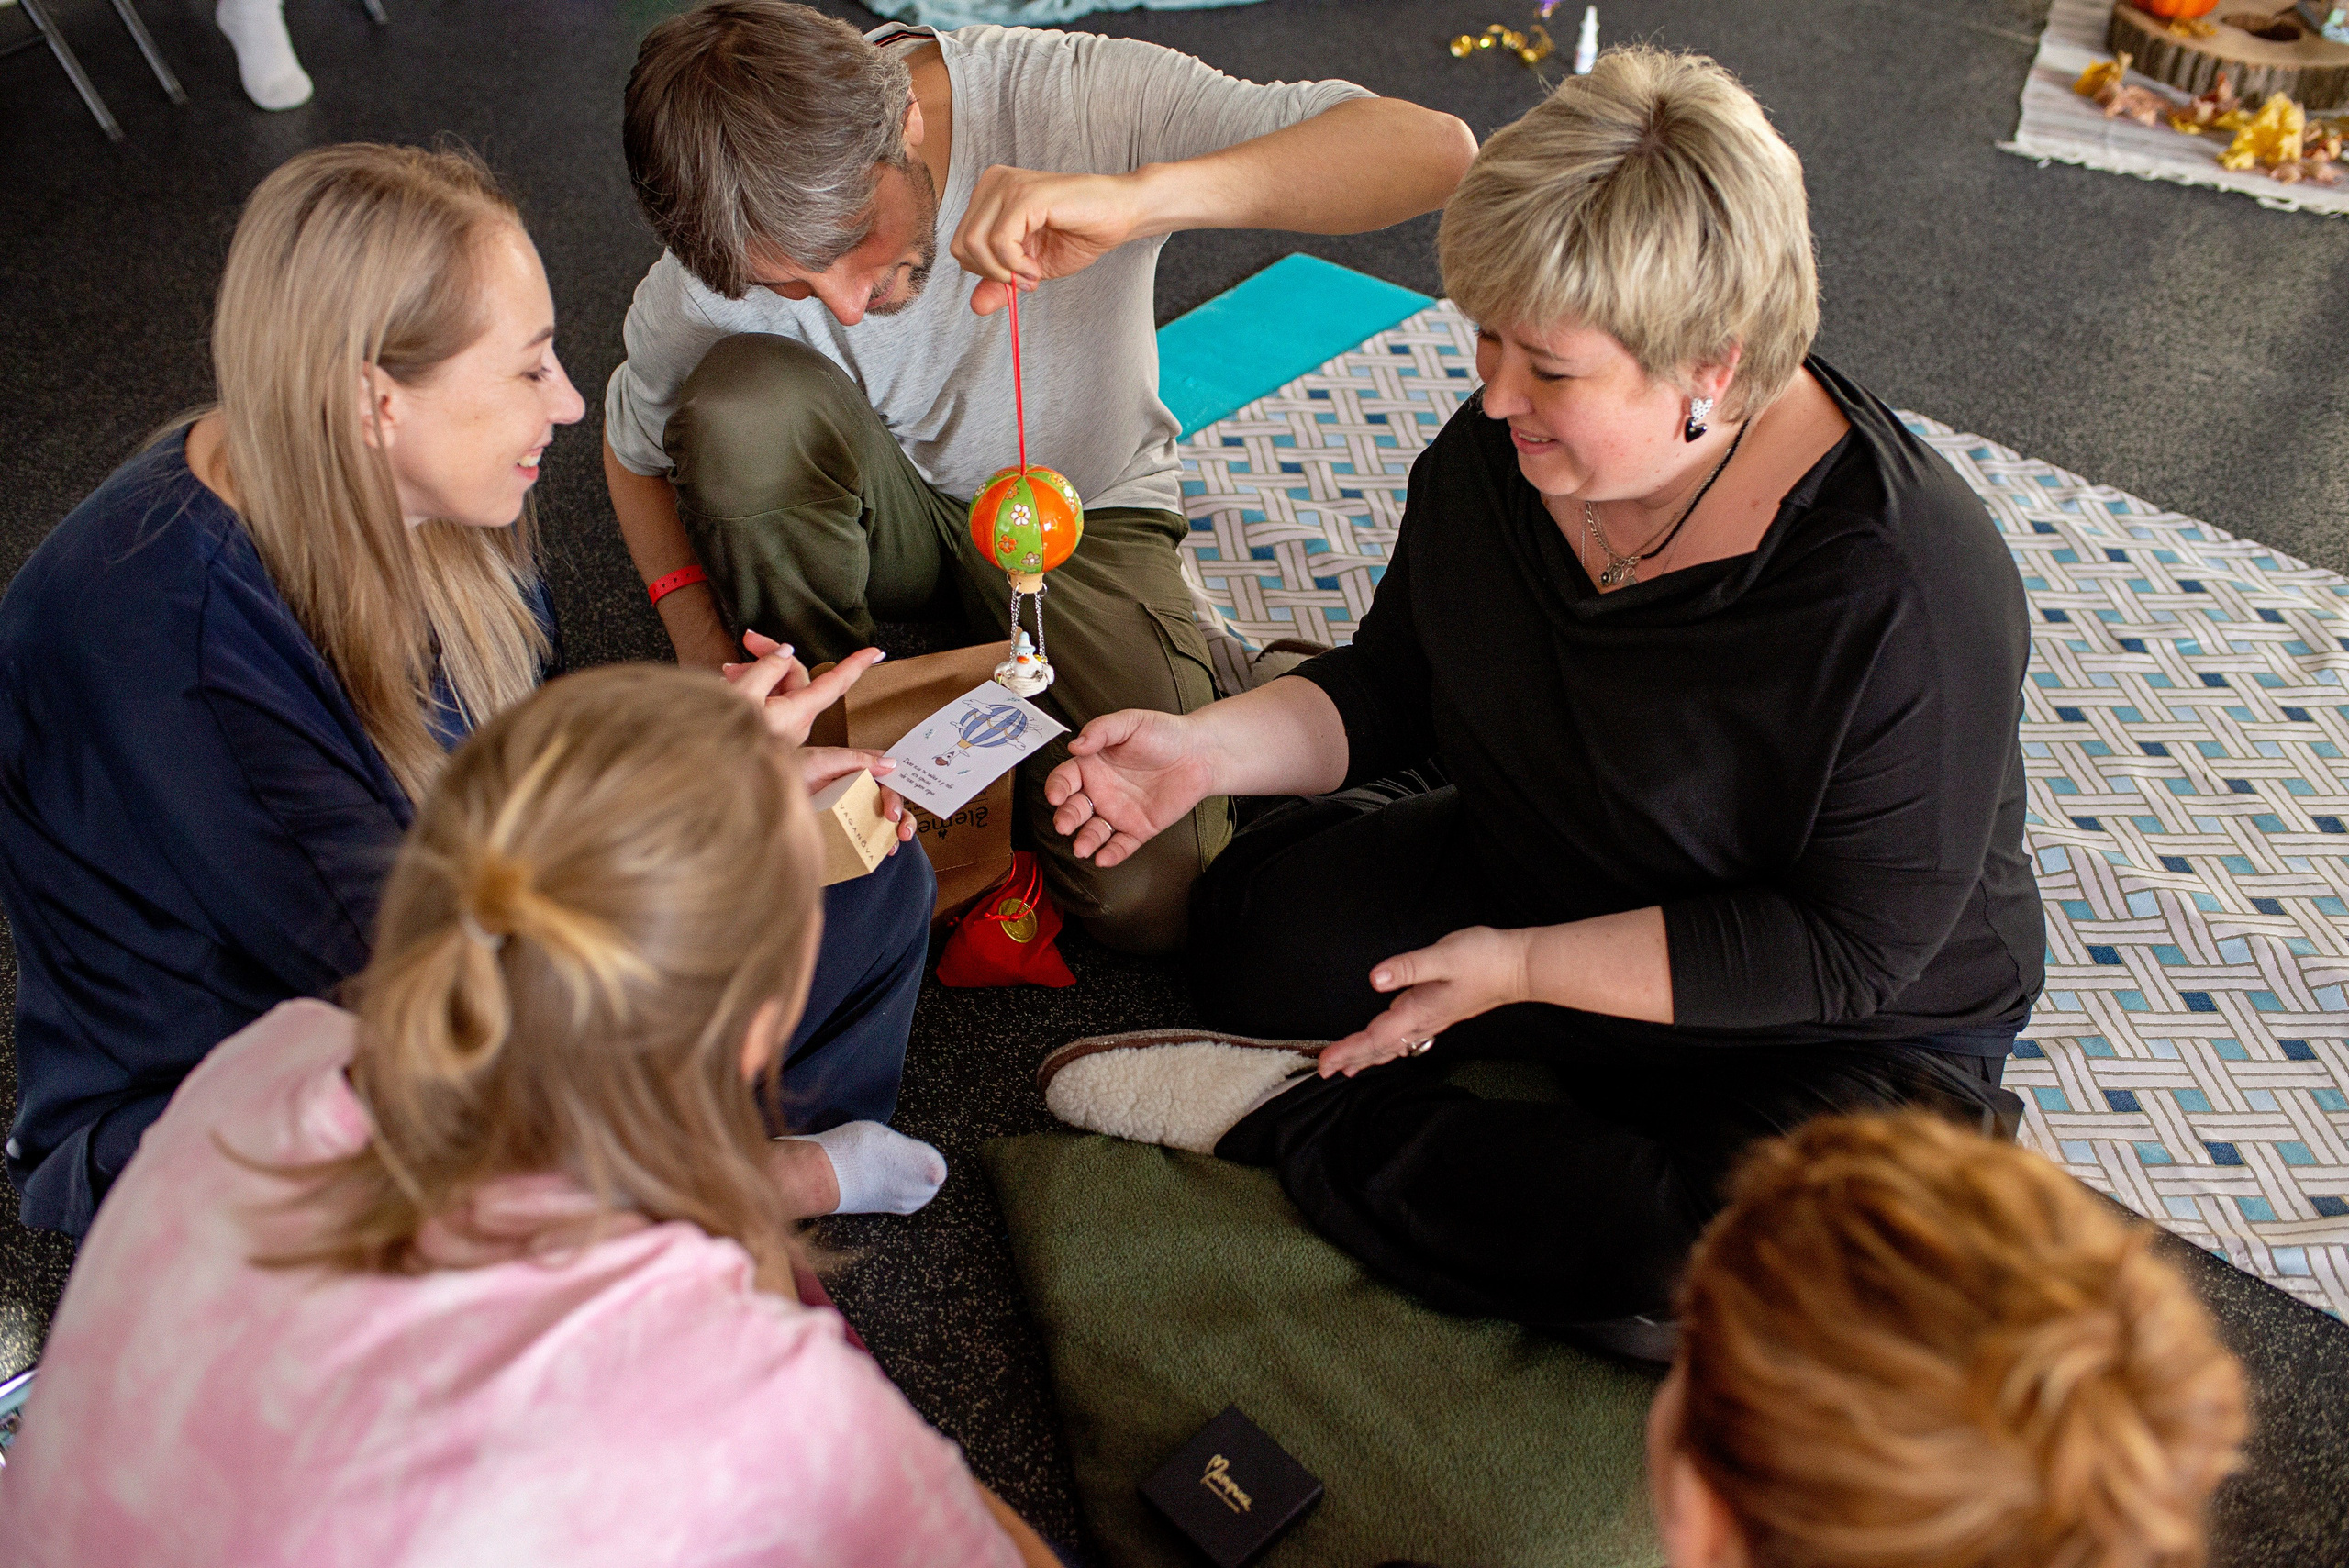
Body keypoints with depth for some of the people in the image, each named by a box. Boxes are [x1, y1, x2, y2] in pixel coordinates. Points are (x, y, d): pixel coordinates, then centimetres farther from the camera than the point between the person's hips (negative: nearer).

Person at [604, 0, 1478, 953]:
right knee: (739, 398, -34)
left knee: (1152, 899, -23)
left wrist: (1139, 194, -51)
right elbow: (637, 450, 2)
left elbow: (1436, 151, -38)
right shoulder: (719, 261, -21)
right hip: (887, 515, 2)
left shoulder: (1076, 97, -28)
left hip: (1084, 511, -1)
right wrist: (701, 643, -15)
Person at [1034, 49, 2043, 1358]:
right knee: (1260, 929, -12)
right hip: (1535, 889, 5)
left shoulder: (1911, 595, -31)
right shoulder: (1495, 455, -12)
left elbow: (1850, 949, -25)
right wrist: (1207, 746, -16)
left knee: (1717, 1268, -32)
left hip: (1852, 1028, -4)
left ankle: (1298, 1119, -15)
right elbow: (1396, 688, 2)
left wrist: (1520, 968, -26)